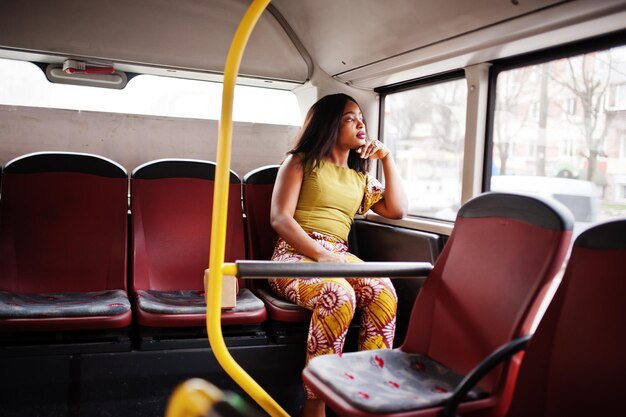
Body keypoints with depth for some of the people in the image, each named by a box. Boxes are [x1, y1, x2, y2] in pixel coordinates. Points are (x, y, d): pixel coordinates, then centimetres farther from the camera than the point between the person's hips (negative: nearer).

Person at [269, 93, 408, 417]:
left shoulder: (361, 178, 23)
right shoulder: (300, 161, 7)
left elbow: (396, 210, 15)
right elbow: (280, 218, -5)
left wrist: (387, 159, 13)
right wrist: (321, 254, -19)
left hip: (339, 256, 5)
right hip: (296, 255, -5)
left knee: (384, 292, -28)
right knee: (339, 296, -36)